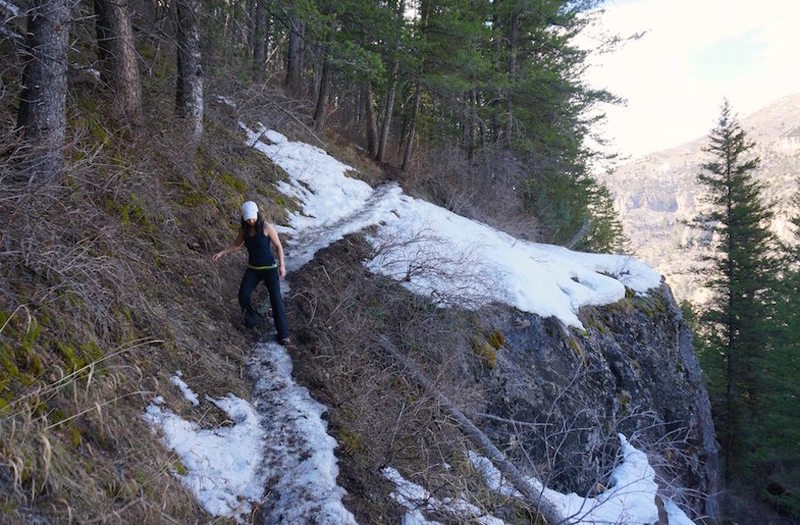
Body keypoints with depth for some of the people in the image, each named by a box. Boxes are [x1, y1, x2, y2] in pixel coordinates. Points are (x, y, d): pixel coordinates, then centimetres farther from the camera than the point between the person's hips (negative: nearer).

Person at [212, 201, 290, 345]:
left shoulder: (267, 227, -17)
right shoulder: (243, 229, -3)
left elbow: (278, 246, -9)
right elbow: (237, 245, 14)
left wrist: (282, 265, -16)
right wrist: (222, 253, 2)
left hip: (269, 268, -4)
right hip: (253, 268, 4)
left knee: (276, 299, -12)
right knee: (243, 296, -12)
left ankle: (283, 334, -5)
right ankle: (250, 321, 18)